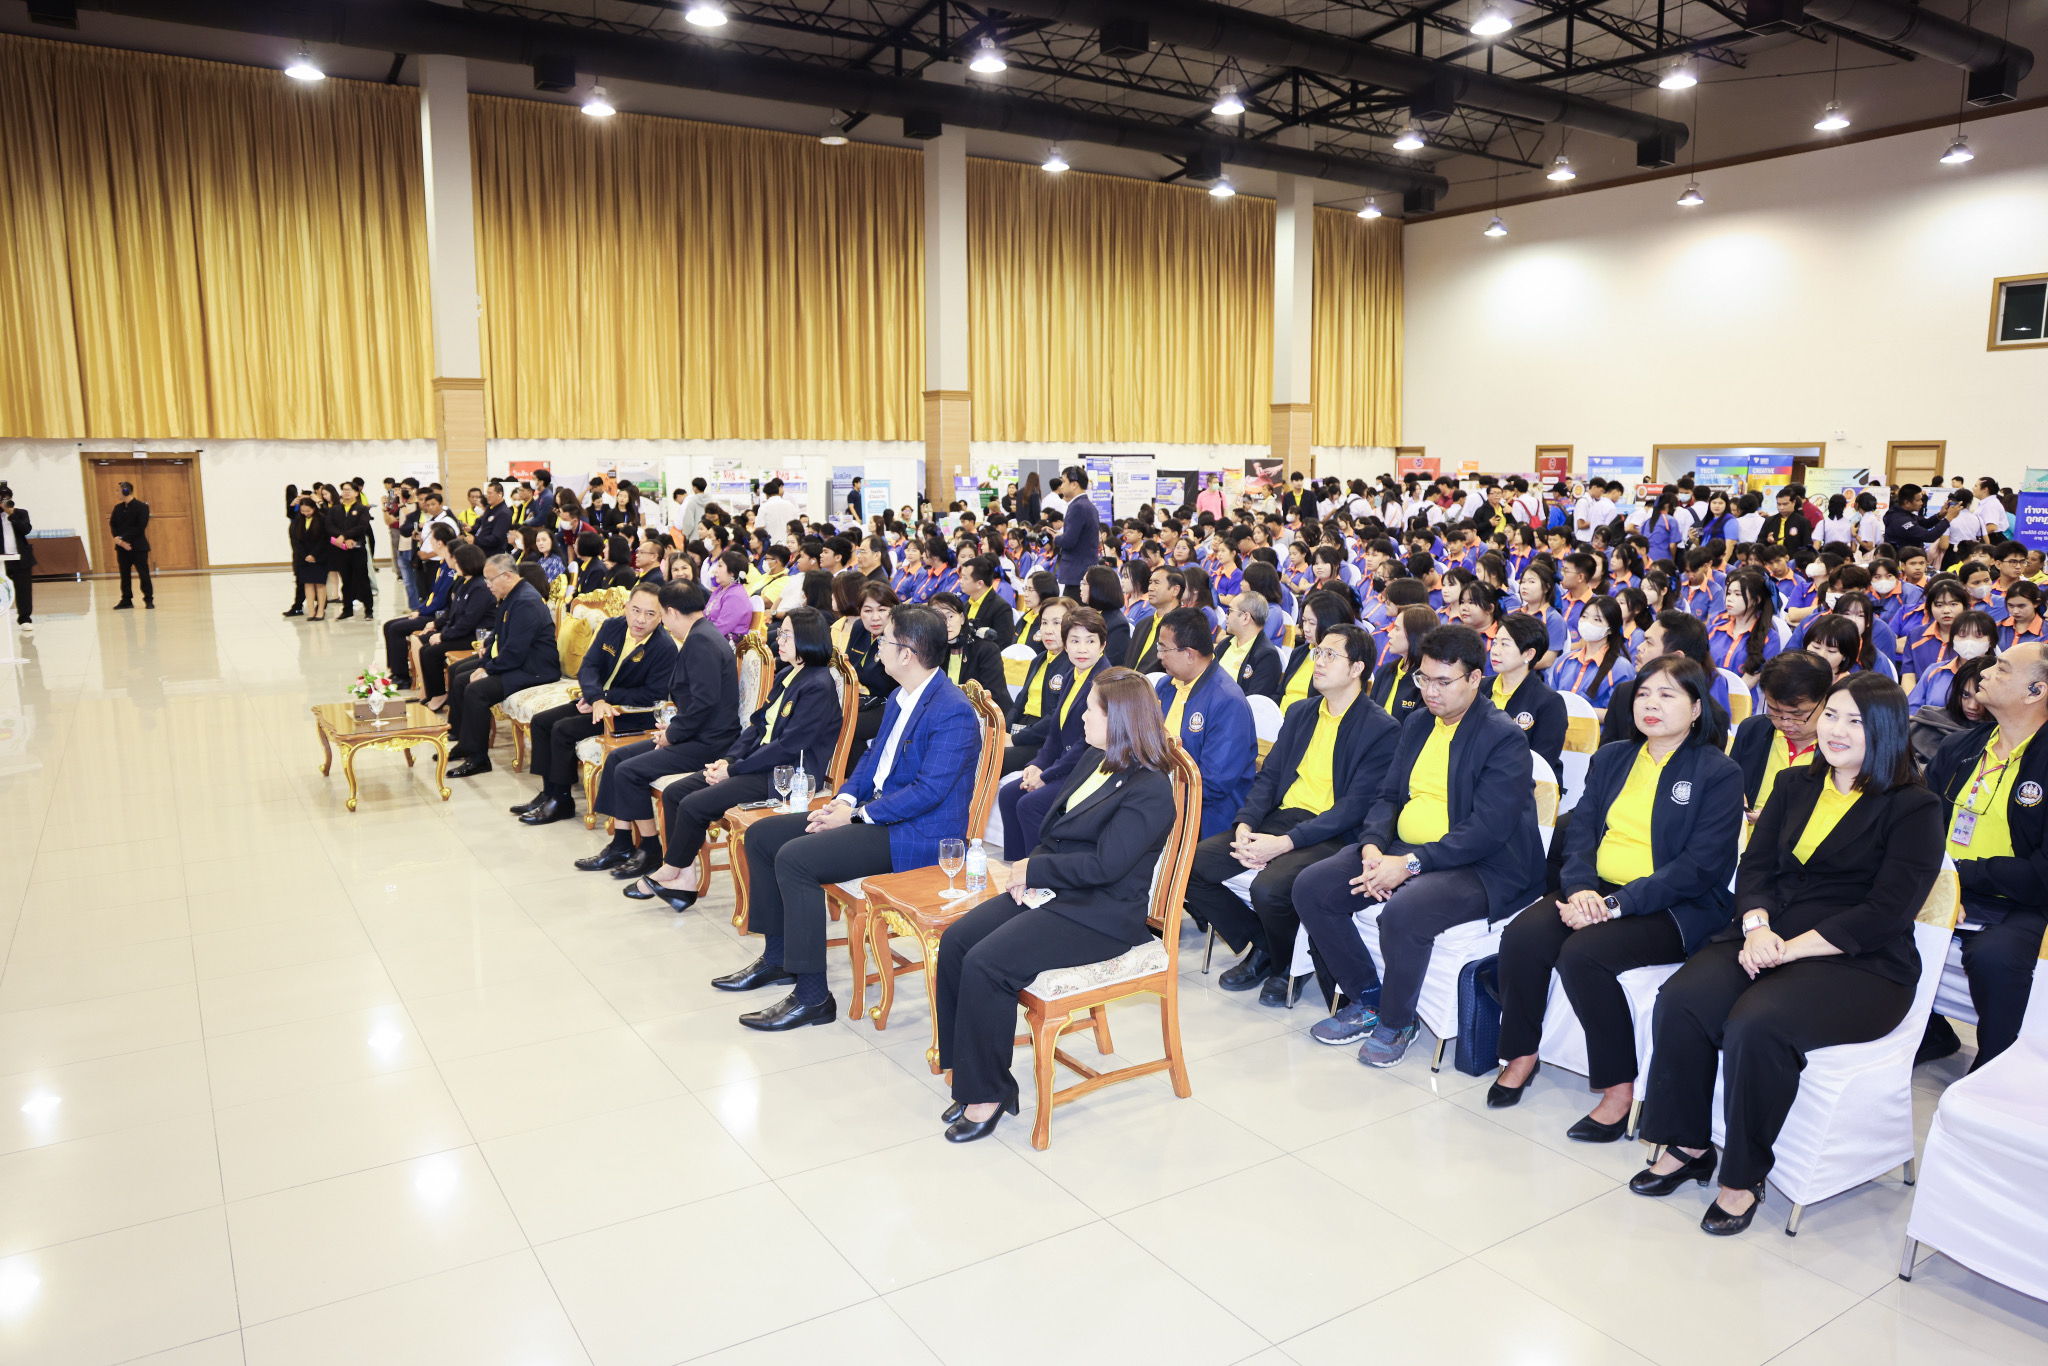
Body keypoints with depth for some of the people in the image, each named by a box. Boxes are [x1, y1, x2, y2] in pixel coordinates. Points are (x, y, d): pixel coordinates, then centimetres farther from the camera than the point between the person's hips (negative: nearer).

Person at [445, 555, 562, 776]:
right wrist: (484, 662, 5)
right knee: (459, 676, 14)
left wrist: (487, 669, -16)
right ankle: (463, 742, 25)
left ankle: (478, 758, -13)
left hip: (532, 670, -12)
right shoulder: (509, 597, 11)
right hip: (511, 660, 12)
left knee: (476, 690, -25)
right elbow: (498, 633, 21)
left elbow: (515, 652, -27)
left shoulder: (526, 602, -23)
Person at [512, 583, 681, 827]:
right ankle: (548, 791, 13)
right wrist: (597, 699, -26)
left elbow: (653, 695, -22)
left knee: (563, 730, -19)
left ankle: (561, 800, -3)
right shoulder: (611, 627, -1)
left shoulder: (665, 647, -20)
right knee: (541, 722, 4)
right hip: (599, 700, 8)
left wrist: (605, 697, -21)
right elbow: (588, 666, -6)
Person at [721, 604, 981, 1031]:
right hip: (875, 811, 10)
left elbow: (928, 791, -24)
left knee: (794, 858, -25)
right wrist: (844, 798, 1)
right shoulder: (899, 698, 12)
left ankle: (813, 996, -15)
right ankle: (776, 958, 19)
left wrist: (857, 815, -18)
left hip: (916, 835, -10)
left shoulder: (954, 713, -20)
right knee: (761, 835, 7)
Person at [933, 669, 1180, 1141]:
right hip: (1049, 892, 9)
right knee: (956, 940, -10)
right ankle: (968, 1072, 0)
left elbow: (1104, 865, -22)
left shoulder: (1150, 791, -15)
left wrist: (1033, 870, -12)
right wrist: (1026, 873, 0)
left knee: (986, 964, -24)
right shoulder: (1093, 758, 13)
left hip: (1100, 916, -9)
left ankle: (988, 1092, -6)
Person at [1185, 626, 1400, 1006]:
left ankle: (1288, 967, 0)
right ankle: (1259, 948, 9)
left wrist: (1285, 842, -21)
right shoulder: (1300, 712, 17)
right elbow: (1269, 775, 14)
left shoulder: (1382, 729, -6)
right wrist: (1245, 824, -6)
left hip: (1333, 836, -7)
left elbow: (1356, 805, -14)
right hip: (1280, 818, 7)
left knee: (1269, 888, -33)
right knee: (1191, 864, -10)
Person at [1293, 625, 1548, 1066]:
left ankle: (1397, 1022, -7)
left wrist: (1410, 864, -24)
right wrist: (1372, 846, -9)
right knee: (1310, 888, -9)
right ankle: (1366, 999, 8)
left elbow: (1487, 829, -19)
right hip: (1401, 849, 8)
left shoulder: (1505, 738, -11)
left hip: (1477, 866, -7)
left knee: (1402, 913, -35)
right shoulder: (1417, 726, 14)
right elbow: (1388, 796, 13)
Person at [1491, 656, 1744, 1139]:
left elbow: (1698, 867, -13)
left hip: (1676, 907, -5)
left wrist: (1616, 904, -22)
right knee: (1521, 935, -20)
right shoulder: (1610, 758, 15)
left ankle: (1619, 1087, -15)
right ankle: (1522, 1055, -2)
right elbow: (1581, 828, 8)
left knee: (1582, 953, -30)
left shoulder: (1719, 773, -4)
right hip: (1599, 890, 6)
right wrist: (1580, 888, -13)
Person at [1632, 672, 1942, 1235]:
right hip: (1768, 938, 5)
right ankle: (1688, 1147, -4)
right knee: (1680, 1003, -22)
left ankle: (1744, 1175, -12)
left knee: (1757, 1025, -32)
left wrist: (1794, 948, -18)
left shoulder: (1915, 809, -2)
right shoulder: (1795, 785, 16)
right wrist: (1757, 926, -10)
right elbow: (1754, 865, 11)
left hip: (1862, 963, -5)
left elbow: (1886, 912, -11)